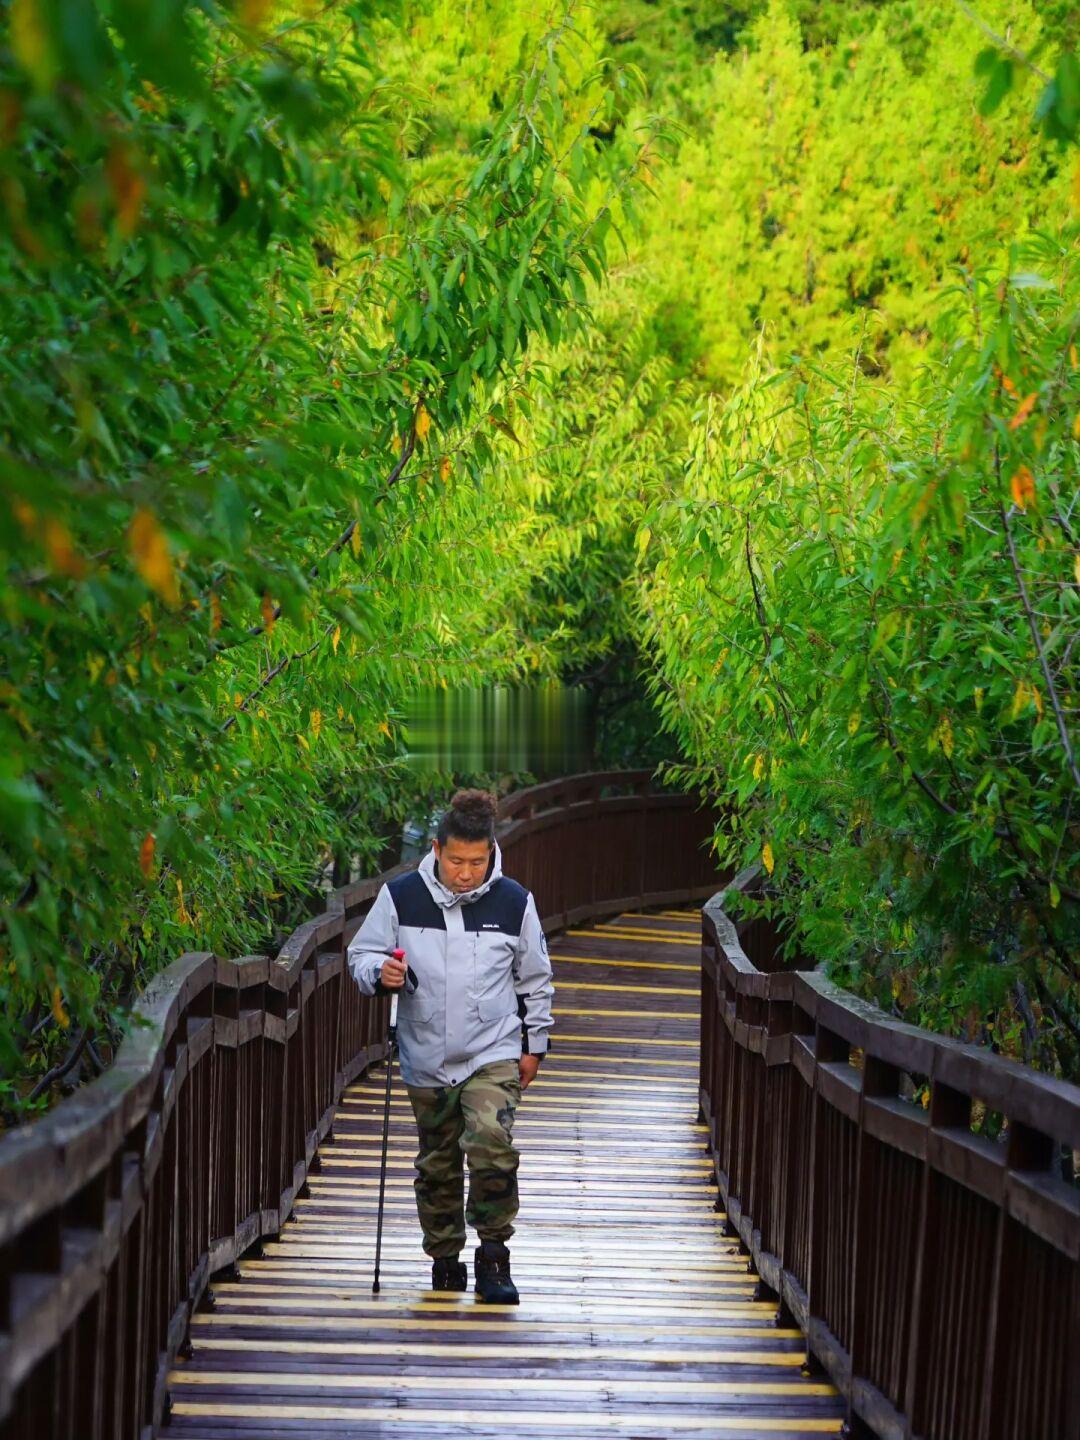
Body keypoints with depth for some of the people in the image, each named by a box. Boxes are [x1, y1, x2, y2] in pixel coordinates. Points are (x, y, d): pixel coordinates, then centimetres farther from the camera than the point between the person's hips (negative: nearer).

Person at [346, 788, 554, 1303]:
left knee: (491, 1143, -21)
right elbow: (362, 954, 5)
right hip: (427, 1058, 1)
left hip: (494, 1053, -1)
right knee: (437, 1163, 10)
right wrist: (381, 973, -18)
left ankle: (493, 1255, -9)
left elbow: (535, 979, 11)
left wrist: (534, 1045, 14)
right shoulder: (401, 897, -5)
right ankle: (445, 1257, 27)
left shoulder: (514, 902, -2)